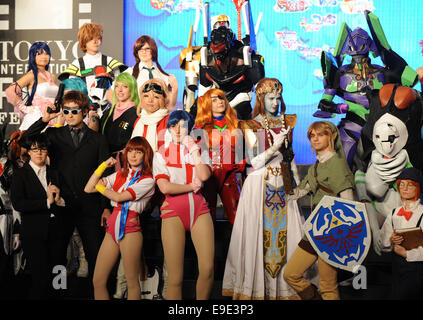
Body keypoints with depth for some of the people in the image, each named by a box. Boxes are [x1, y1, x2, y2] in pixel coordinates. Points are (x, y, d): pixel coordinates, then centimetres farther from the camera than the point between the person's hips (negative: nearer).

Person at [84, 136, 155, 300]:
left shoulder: (147, 180, -2)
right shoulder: (119, 175, 16)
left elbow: (118, 197, -11)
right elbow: (88, 189, 11)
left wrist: (100, 187, 7)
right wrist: (104, 165, 8)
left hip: (130, 228, -5)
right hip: (112, 226, 5)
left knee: (132, 283, 1)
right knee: (98, 281, 3)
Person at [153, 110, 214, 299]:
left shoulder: (200, 151, 15)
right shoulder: (161, 154, 10)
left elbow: (204, 176, -7)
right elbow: (164, 187, -5)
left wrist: (193, 149, -3)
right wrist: (191, 187, 0)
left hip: (199, 209, 2)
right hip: (173, 212, -2)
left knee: (207, 270, -8)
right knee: (175, 277, -6)